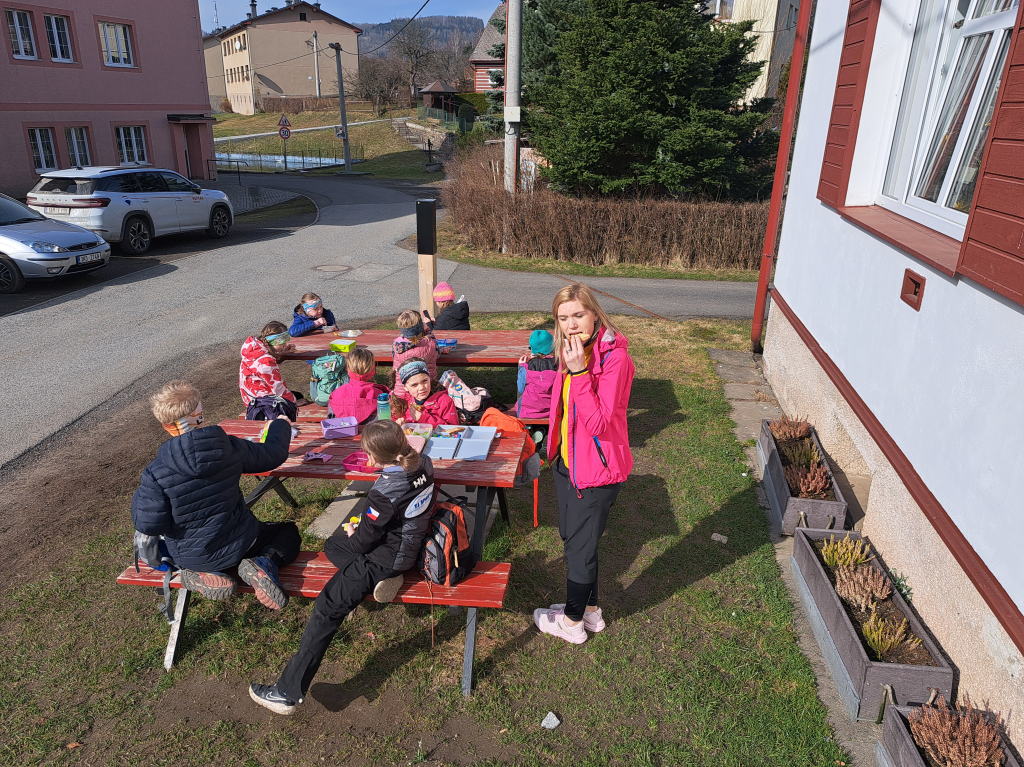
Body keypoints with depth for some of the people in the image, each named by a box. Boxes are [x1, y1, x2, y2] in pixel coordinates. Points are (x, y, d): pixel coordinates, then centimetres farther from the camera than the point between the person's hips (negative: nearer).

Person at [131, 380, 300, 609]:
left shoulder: (156, 473, -22)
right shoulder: (230, 448, -17)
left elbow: (148, 524, -17)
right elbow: (273, 454, 1)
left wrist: (139, 495, 3)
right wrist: (280, 425, 22)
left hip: (191, 557, 1)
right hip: (239, 545, 0)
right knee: (289, 532, 26)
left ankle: (203, 573, 5)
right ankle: (264, 563, -9)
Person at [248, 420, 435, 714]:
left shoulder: (385, 492, -31)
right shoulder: (423, 464, -9)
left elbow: (365, 541, -18)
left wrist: (352, 533, 4)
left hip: (386, 556, -9)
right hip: (411, 542, 9)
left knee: (328, 608, -5)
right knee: (332, 544, 26)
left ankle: (289, 692, -1)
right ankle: (382, 579, 7)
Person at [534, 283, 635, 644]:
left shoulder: (614, 357, -23)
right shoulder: (572, 350, 3)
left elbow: (598, 422, -29)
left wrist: (578, 371, -33)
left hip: (597, 468, -8)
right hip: (568, 461, 8)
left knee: (579, 546, 9)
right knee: (573, 537, 22)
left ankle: (572, 622, 32)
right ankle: (589, 609, 44)